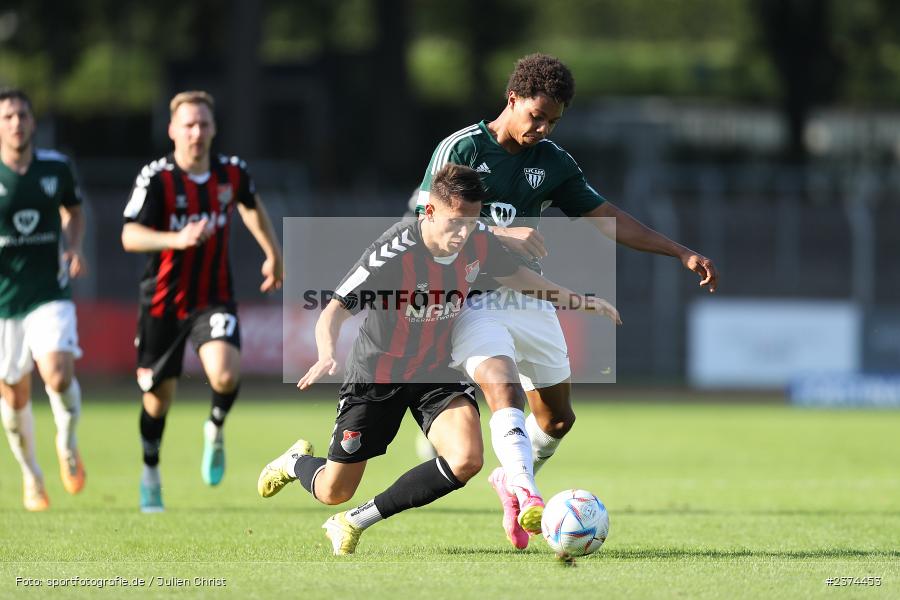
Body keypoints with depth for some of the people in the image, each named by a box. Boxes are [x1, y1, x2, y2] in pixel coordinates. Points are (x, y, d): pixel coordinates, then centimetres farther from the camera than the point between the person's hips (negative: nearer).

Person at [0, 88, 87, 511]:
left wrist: (74, 248, 2)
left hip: (50, 295, 0)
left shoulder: (56, 167, 1)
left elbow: (73, 210, 21)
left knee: (58, 375, -21)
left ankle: (67, 442, 9)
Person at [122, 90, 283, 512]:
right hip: (163, 302, -1)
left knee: (225, 375, -25)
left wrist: (273, 254, 28)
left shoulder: (232, 172, -3)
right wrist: (177, 239, -40)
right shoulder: (156, 178, -15)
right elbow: (130, 236, -25)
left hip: (214, 299, 1)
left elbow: (251, 206, 21)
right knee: (158, 397, 9)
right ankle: (150, 470, 36)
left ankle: (215, 429, 8)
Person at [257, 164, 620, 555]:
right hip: (377, 373, -4)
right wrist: (327, 354, -50)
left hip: (437, 373, 4)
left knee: (467, 460, -24)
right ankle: (297, 461, 46)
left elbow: (513, 275, 10)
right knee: (333, 492, 5)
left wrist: (576, 300, 8)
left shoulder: (478, 240, -13)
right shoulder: (396, 252, -29)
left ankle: (356, 522, -7)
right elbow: (335, 312, -30)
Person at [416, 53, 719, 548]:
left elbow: (607, 219, 12)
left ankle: (512, 481, 36)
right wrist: (502, 235, -26)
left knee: (558, 417, 9)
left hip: (529, 298, 6)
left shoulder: (553, 163, 9)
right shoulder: (461, 148, -7)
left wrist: (682, 253, 6)